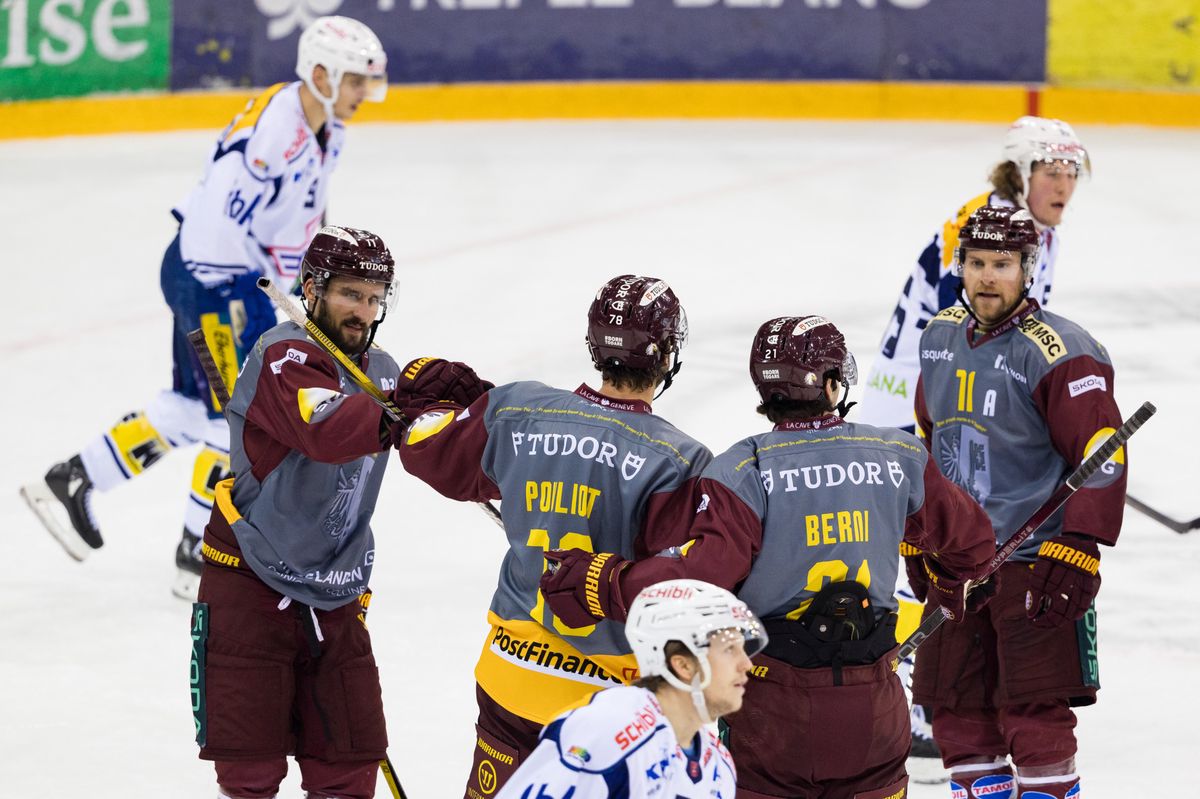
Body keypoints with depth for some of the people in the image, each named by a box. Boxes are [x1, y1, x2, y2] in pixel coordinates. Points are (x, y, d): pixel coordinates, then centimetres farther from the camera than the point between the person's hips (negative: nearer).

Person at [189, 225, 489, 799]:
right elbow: (326, 433, -34)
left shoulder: (379, 372, 9)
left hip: (334, 600, 7)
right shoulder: (283, 356, -15)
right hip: (250, 586, -7)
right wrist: (396, 406, -50)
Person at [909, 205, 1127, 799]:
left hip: (1034, 562, -7)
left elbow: (1103, 457, -17)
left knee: (1034, 709, -8)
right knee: (955, 704, 10)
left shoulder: (1059, 353, -14)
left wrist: (1076, 553, -22)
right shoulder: (940, 338, 8)